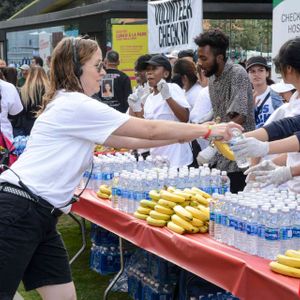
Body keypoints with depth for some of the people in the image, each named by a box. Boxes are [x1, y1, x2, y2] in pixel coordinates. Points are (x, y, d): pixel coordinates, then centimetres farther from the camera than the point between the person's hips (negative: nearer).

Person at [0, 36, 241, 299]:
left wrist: (184, 137, 16)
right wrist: (208, 130, -1)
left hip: (40, 216, 10)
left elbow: (129, 140, 18)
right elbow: (149, 130, -10)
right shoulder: (75, 105, -14)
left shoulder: (72, 107, 17)